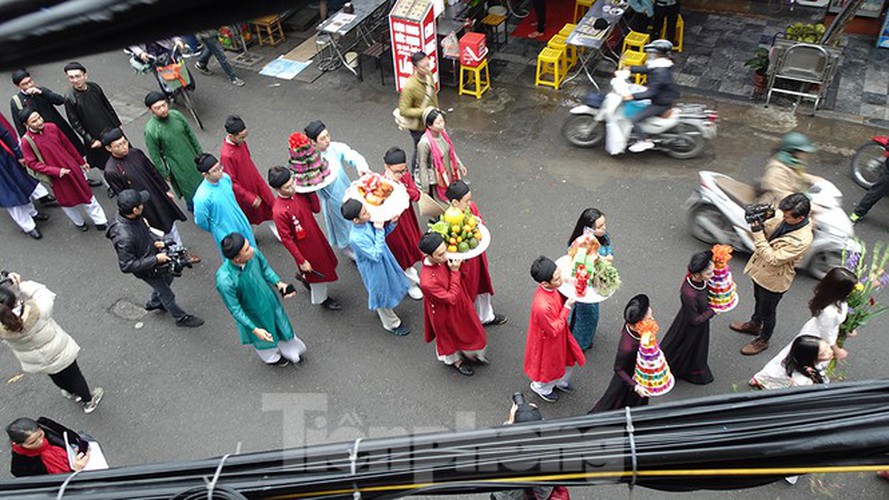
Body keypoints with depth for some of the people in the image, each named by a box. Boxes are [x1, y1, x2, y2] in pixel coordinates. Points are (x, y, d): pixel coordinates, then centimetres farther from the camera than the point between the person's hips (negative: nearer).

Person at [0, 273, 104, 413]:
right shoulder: (36, 309, -38)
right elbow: (46, 295, -17)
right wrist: (21, 285, -21)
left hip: (37, 363, 2)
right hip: (59, 353, -2)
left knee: (57, 377, 32)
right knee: (73, 375, 24)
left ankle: (74, 393, 61)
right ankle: (88, 400, 48)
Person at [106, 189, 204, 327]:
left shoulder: (128, 215, -19)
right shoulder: (124, 238, -42)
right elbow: (127, 266, -33)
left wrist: (156, 241, -12)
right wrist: (155, 259, -29)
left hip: (153, 253, 7)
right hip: (147, 269, -7)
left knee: (168, 277, 32)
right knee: (166, 294, 16)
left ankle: (153, 303, 58)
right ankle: (181, 318, 42)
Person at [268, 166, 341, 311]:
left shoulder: (298, 193, -13)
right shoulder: (279, 211, -33)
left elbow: (316, 209, -3)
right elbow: (286, 239, -24)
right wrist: (301, 261, -17)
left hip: (316, 235, 7)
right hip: (305, 247, -7)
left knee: (326, 262, 29)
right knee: (318, 271, 17)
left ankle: (306, 278, 58)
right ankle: (321, 299, 46)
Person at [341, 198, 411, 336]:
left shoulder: (367, 222, -16)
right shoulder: (356, 238, -37)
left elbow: (382, 234, 4)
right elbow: (376, 255, -32)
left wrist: (392, 224, -16)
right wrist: (379, 231, -35)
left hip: (384, 261, 7)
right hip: (375, 270, -7)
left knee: (387, 290, 30)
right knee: (382, 294, 17)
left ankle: (386, 312, 59)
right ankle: (392, 324, 42)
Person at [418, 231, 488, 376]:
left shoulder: (442, 260, -22)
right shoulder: (427, 281, -43)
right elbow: (451, 298, -31)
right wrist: (455, 272, -33)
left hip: (460, 302, 6)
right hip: (446, 314, -6)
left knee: (468, 329, 30)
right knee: (452, 335, 25)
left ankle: (470, 353, 62)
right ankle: (455, 360, 58)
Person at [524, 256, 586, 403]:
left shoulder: (550, 288, -19)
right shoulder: (542, 306, -44)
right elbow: (554, 330, -29)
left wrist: (569, 297, -14)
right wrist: (567, 307, -29)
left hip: (560, 335, 7)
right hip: (547, 342, -7)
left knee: (570, 358, 30)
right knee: (550, 368, 23)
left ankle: (561, 381, 61)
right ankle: (541, 388, 56)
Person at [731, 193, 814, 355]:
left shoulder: (802, 240, -36)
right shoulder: (783, 217, -16)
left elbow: (774, 259, -33)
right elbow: (766, 229, 0)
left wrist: (758, 234, -37)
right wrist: (758, 221, -24)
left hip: (774, 279, -7)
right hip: (760, 268, 7)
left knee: (767, 311, 18)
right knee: (758, 299, 32)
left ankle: (763, 340, 43)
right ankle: (754, 325, 58)